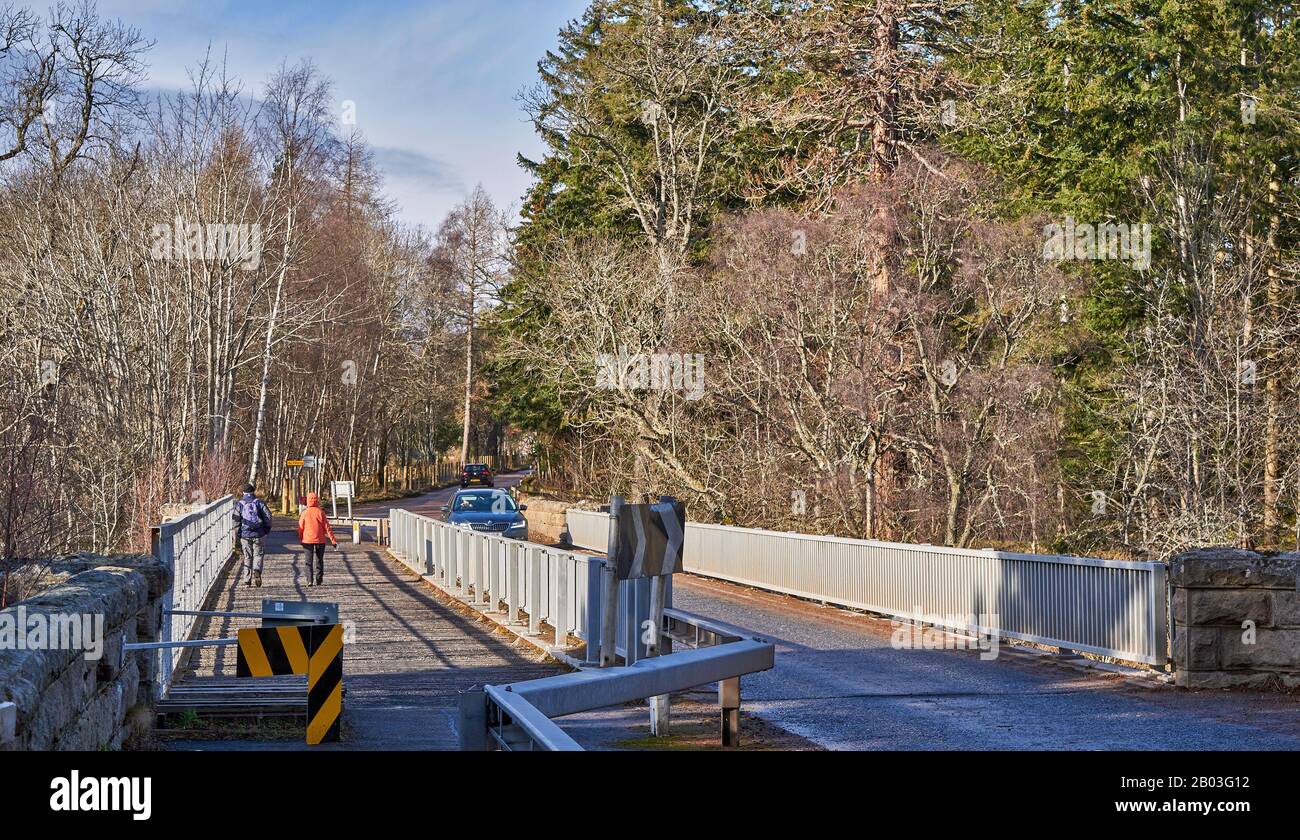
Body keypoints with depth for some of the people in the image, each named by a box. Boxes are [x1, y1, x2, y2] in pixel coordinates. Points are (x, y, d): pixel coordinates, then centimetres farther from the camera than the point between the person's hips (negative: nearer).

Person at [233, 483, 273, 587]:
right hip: (259, 535, -1)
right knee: (258, 555, 9)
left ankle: (247, 581, 7)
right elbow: (268, 517, -5)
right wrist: (267, 530, 8)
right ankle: (257, 571, -19)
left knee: (247, 557, 9)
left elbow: (236, 520, -3)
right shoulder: (259, 502, 0)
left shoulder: (239, 504, 2)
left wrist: (237, 535, 5)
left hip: (245, 535, 1)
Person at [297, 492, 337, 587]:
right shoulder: (320, 512, -6)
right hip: (320, 540, 0)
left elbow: (300, 528, 0)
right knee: (319, 560, 12)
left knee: (309, 561, 5)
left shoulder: (305, 513, -5)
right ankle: (318, 580, 10)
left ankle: (310, 580, -5)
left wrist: (300, 540, 14)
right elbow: (327, 527, -5)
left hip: (308, 540, 0)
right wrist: (333, 540, -1)